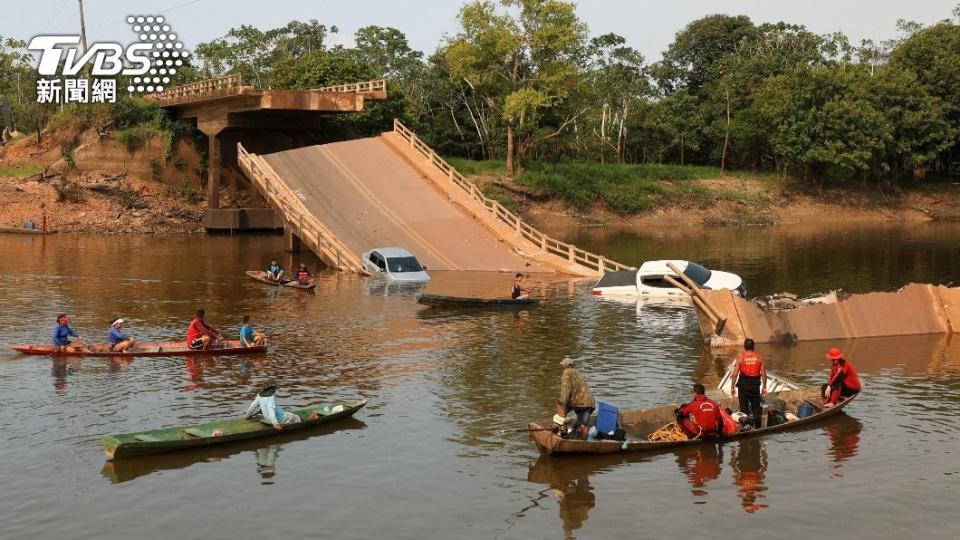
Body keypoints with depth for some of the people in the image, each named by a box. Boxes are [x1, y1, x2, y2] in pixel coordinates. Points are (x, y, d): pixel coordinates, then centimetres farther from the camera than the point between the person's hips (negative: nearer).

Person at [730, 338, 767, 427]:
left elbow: (735, 374, -7)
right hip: (755, 384, 1)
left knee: (743, 408, 6)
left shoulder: (741, 357, -5)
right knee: (756, 408, 11)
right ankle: (757, 426, 13)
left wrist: (732, 387, 1)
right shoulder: (759, 357, -1)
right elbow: (763, 374, -1)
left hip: (743, 384, -1)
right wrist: (764, 387, 9)